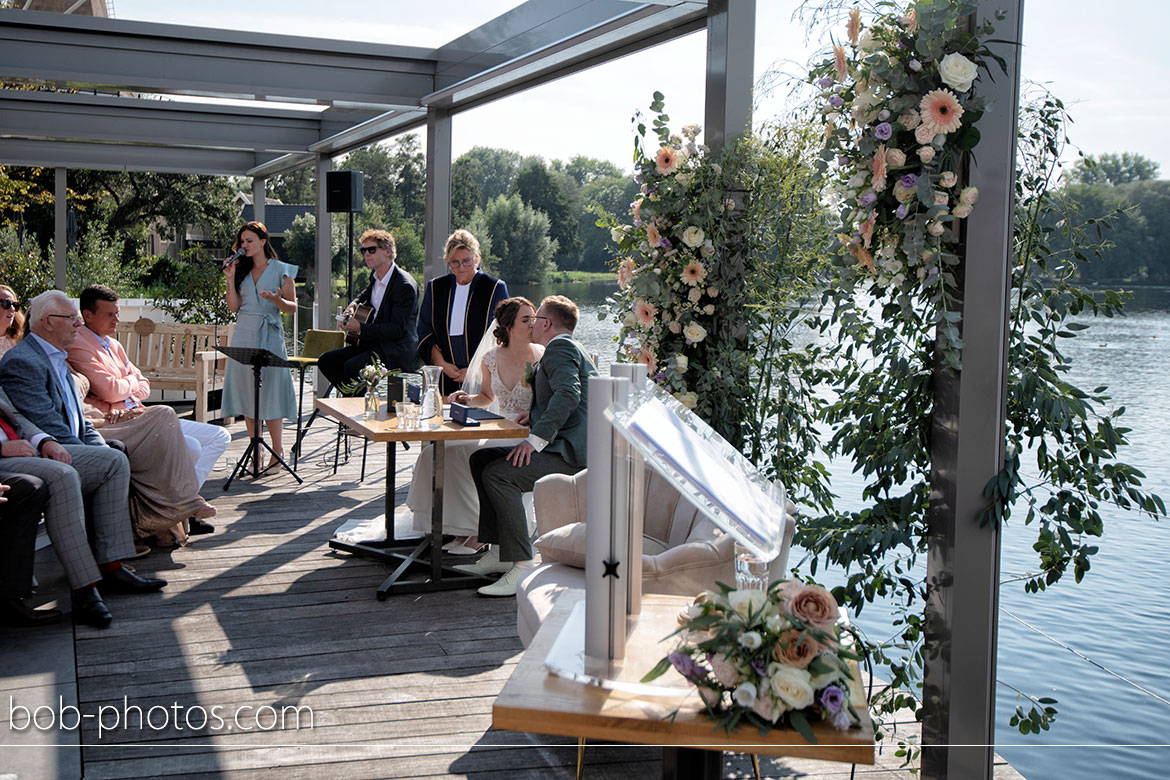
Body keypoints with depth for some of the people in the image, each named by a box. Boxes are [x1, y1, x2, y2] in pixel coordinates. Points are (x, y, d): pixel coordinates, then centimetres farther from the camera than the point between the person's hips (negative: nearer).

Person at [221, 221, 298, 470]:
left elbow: (292, 307, 0)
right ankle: (256, 452, 9)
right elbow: (233, 307, 7)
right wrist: (230, 279, -2)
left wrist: (276, 299, -18)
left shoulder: (281, 270, 2)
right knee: (246, 391, 3)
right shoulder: (241, 270, 14)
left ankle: (278, 451, 2)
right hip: (243, 335, 4)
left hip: (269, 335, -4)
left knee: (270, 392, -6)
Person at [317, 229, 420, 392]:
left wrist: (360, 328, -23)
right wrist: (354, 304, 13)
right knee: (326, 361, 0)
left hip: (397, 351, -9)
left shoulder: (405, 285, -19)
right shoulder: (375, 275, 9)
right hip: (373, 342, 9)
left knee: (352, 367, -30)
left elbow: (398, 329, -23)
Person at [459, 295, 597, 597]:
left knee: (498, 474, -26)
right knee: (481, 459, 11)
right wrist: (536, 415, 12)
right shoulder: (568, 348, 26)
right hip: (560, 445, 11)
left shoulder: (560, 347, -8)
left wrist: (537, 439, -28)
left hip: (570, 450, -11)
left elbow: (568, 394, -25)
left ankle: (522, 567, -26)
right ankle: (499, 553, 9)